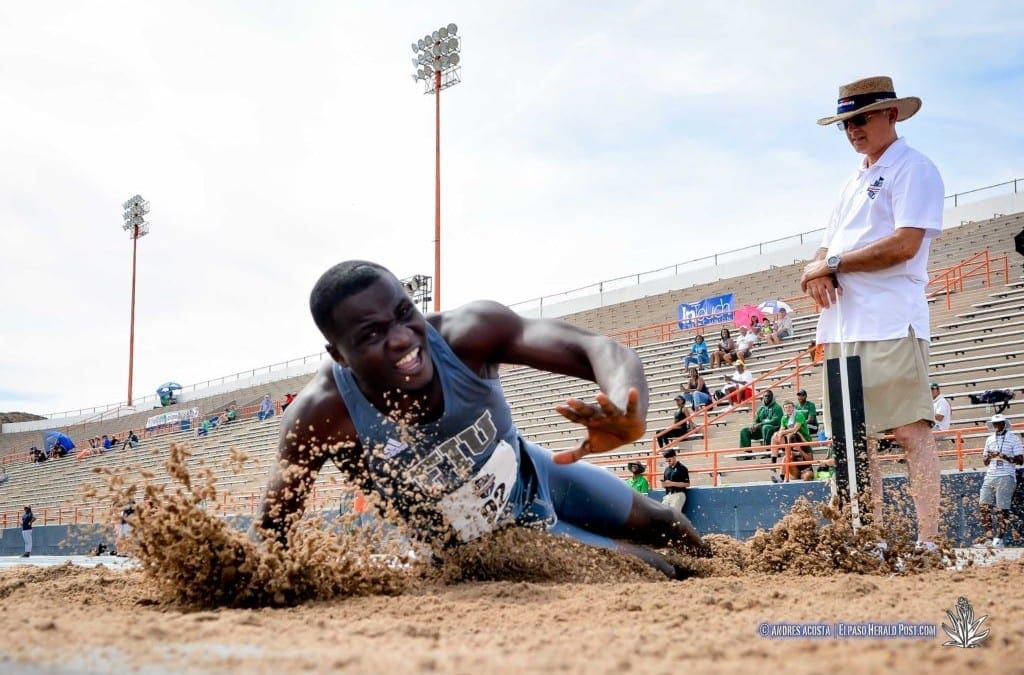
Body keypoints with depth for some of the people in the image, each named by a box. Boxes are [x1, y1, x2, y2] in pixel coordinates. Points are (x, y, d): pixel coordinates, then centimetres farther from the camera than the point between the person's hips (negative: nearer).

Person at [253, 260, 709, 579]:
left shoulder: (468, 332, -35)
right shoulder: (324, 415, -36)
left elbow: (595, 349, -42)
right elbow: (271, 531, -24)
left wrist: (629, 414, -64)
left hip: (533, 473, 2)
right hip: (491, 542, -2)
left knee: (662, 524, 24)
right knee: (655, 574, 1)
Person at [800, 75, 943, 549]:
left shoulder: (913, 169, 0)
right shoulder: (853, 183, 25)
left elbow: (906, 243, -13)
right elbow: (828, 249, 21)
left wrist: (833, 265, -9)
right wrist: (817, 271, -3)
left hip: (890, 325, -8)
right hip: (842, 326, 8)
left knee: (911, 432, -9)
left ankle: (928, 543, -7)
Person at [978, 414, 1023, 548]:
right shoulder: (990, 439, 17)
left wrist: (1006, 457, -18)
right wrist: (989, 457, -1)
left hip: (1006, 477, -5)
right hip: (990, 476, 5)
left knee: (1002, 509, -5)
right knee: (984, 505, -3)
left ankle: (999, 538, -1)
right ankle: (989, 535, 4)